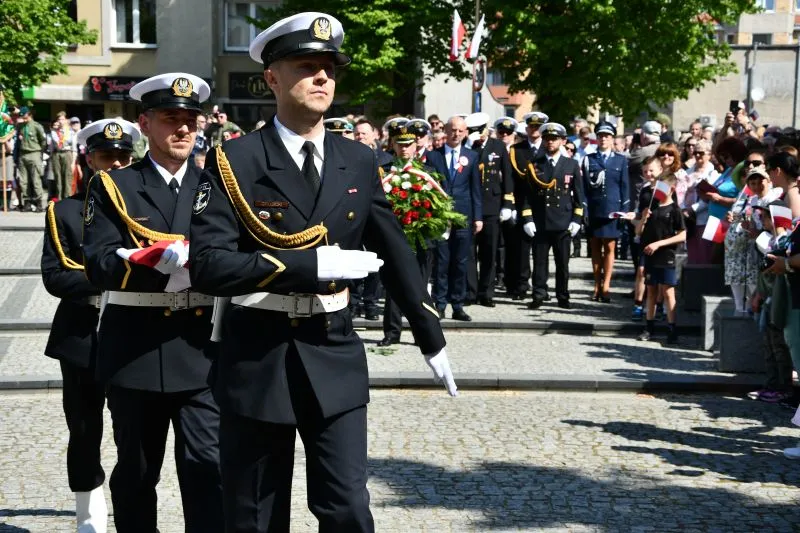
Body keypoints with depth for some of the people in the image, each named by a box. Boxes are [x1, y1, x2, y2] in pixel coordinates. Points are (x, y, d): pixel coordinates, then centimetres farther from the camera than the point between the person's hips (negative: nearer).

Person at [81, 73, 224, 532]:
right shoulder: (113, 187, 3)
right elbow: (99, 265, -10)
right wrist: (169, 258, -24)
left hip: (201, 347, 1)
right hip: (135, 348, -1)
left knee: (209, 466, -7)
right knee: (136, 469, 12)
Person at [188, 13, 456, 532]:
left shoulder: (359, 162, 5)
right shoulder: (234, 161, -8)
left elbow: (396, 255, 13)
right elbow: (209, 264, -18)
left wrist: (432, 340, 15)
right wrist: (313, 264, -23)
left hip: (335, 358, 3)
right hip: (256, 359, -2)